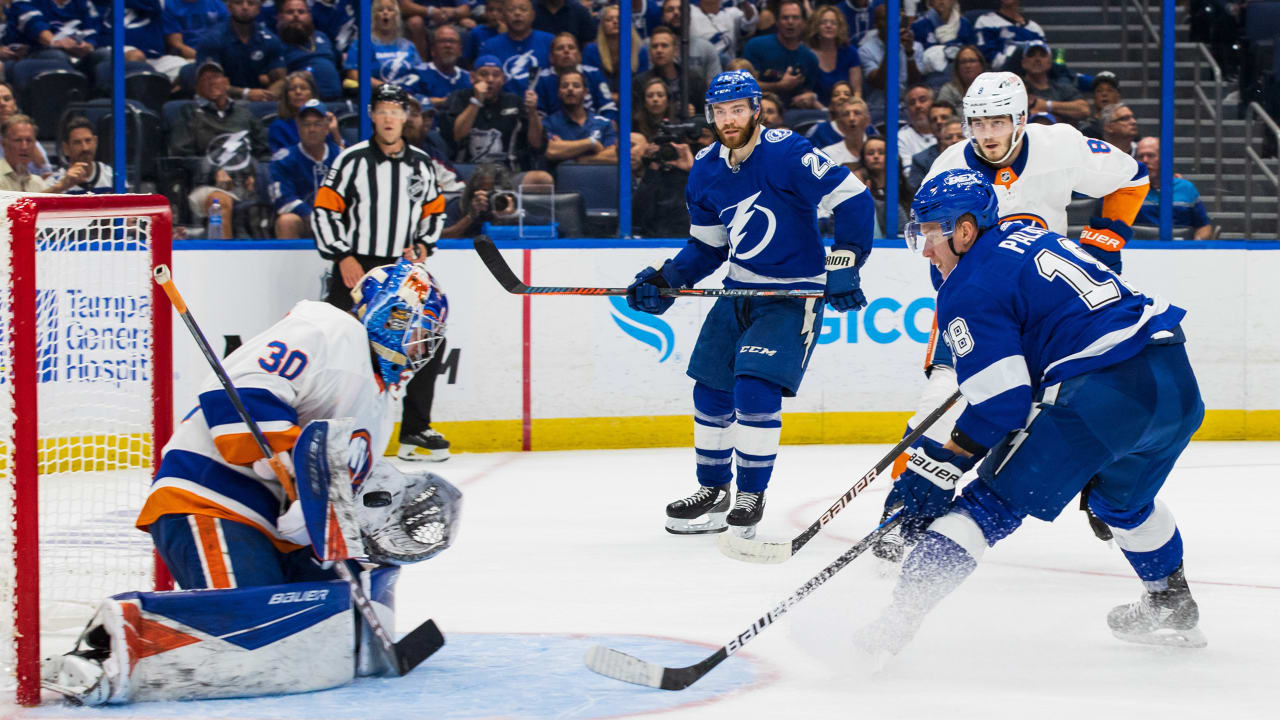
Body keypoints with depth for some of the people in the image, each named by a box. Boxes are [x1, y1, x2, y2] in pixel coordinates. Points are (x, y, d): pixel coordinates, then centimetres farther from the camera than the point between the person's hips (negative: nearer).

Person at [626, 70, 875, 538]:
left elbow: (853, 199, -21)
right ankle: (713, 492, 26)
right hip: (740, 290, 7)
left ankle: (752, 496, -1)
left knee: (756, 388, -17)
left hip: (793, 294, -7)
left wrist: (843, 265, -23)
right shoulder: (706, 170, 3)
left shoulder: (786, 154, -20)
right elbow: (706, 246, 14)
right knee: (710, 388, 8)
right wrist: (665, 281, 1)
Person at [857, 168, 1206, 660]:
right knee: (1123, 497, 34)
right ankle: (1173, 608, 45)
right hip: (1177, 380, 8)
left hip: (1104, 393, -8)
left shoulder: (970, 290, -3)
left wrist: (939, 467, -2)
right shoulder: (1028, 235, 22)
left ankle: (900, 617, -10)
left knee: (993, 501, -3)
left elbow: (1002, 403, -8)